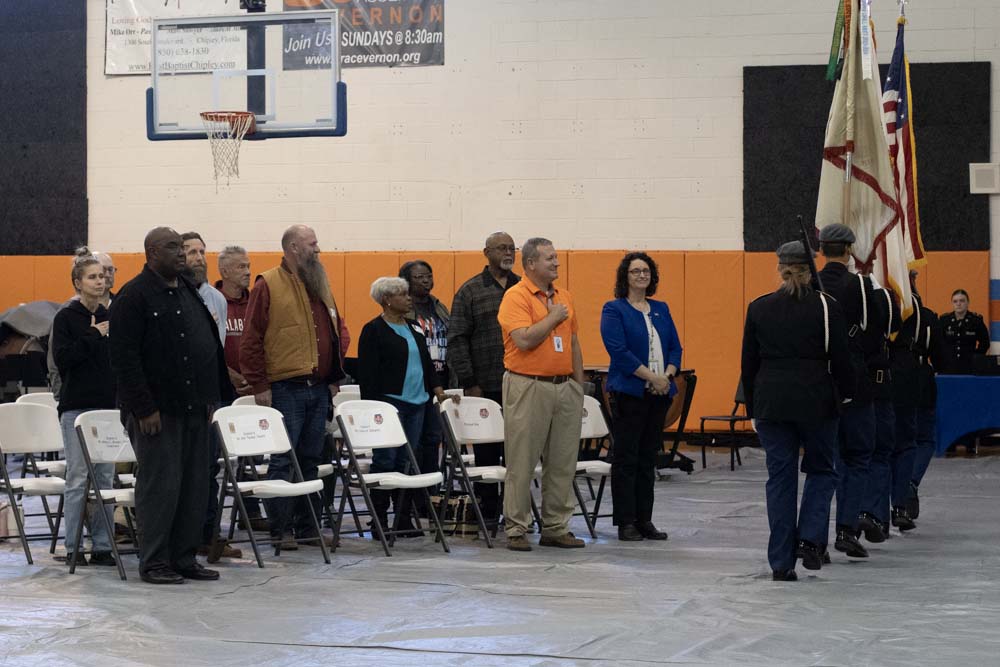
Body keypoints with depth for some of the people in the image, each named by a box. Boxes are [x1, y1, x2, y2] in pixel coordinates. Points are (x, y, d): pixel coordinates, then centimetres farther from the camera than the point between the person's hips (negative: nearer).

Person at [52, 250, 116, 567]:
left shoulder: (110, 317, 11)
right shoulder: (66, 318, -2)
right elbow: (62, 358, -12)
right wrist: (94, 335, -13)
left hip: (108, 405, 4)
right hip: (77, 406, -4)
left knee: (106, 477, 4)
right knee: (78, 478, -3)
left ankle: (102, 546, 9)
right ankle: (73, 548, 3)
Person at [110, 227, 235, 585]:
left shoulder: (190, 292, 16)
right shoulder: (134, 296, -9)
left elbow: (211, 345, 22)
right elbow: (124, 357, -14)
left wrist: (213, 396, 15)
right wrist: (144, 408, -18)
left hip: (194, 408, 8)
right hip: (157, 410, -8)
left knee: (195, 486, 7)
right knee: (160, 484, -5)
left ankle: (185, 557, 15)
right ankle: (154, 563, 3)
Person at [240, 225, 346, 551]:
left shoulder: (321, 286, 16)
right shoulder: (268, 285, -6)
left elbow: (340, 331, 23)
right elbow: (251, 339, -8)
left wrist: (335, 375, 16)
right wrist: (259, 385, -11)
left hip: (319, 389, 7)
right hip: (285, 389, -7)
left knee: (311, 460, 10)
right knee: (282, 460, -5)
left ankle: (307, 527, 17)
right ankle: (281, 530, 0)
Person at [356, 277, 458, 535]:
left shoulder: (414, 327, 17)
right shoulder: (373, 330, -5)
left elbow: (427, 362, 21)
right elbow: (368, 374, -8)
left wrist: (438, 391, 9)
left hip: (416, 404, 7)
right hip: (389, 404, -7)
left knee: (407, 462, 7)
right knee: (385, 460, -5)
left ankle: (404, 519, 11)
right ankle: (379, 521, 0)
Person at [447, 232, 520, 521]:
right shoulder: (471, 291, 3)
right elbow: (457, 339, -2)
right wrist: (469, 383, -8)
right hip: (486, 388, -2)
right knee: (486, 451, 3)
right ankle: (487, 512, 11)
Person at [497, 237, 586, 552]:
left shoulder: (564, 297, 14)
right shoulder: (516, 296, -9)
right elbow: (524, 340, -21)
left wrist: (579, 384, 14)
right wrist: (553, 317, -11)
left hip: (565, 386, 7)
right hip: (528, 387, -7)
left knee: (563, 463, 8)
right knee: (522, 463, -1)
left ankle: (556, 528, 15)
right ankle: (516, 529, 5)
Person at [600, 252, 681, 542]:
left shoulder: (661, 309, 15)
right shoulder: (614, 310, -3)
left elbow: (675, 347, 12)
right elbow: (619, 351, -13)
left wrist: (667, 376, -7)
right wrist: (651, 377, -17)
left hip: (659, 394, 6)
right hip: (629, 394, -6)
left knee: (648, 458, 9)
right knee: (626, 458, -3)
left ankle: (644, 519, 13)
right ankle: (626, 522, 1)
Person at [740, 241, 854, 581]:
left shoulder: (758, 308, 4)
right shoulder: (825, 306, -3)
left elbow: (748, 363, 8)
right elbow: (840, 358, -2)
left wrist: (754, 408, 15)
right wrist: (845, 394, 12)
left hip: (771, 403, 2)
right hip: (816, 402, -2)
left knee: (780, 478, 6)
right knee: (821, 470, 15)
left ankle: (781, 562, 4)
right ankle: (810, 539, -4)